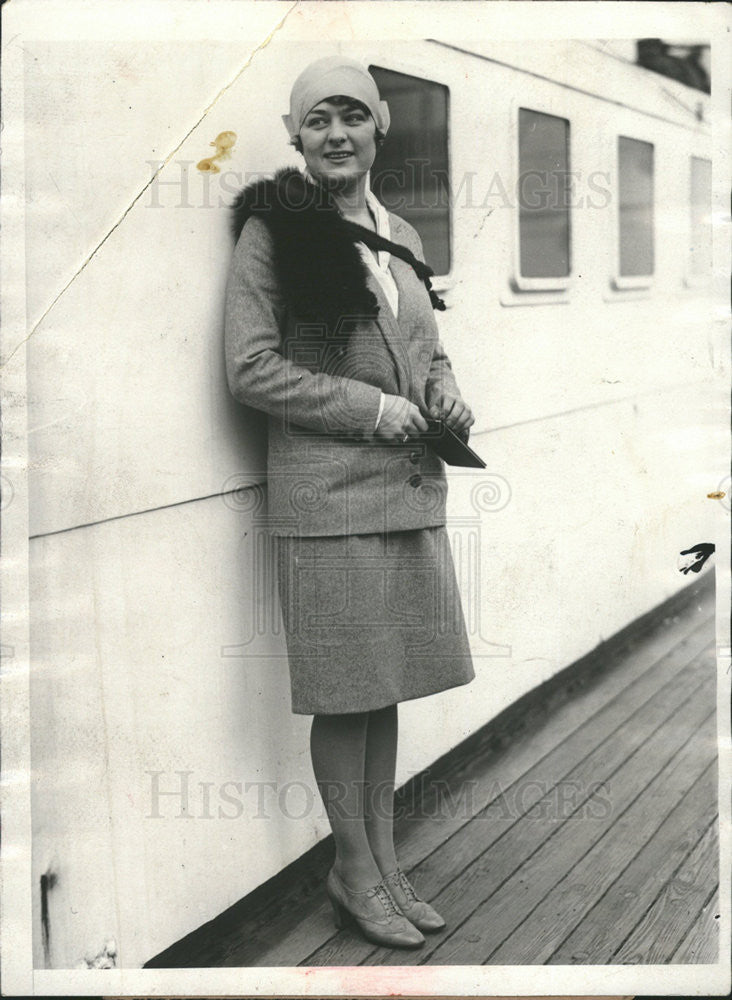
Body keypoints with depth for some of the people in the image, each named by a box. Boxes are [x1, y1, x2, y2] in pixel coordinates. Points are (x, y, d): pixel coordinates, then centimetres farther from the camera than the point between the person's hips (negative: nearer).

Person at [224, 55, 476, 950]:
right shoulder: (271, 230, -6)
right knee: (344, 692, 4)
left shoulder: (398, 232, 13)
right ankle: (354, 873, 22)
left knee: (385, 685, 14)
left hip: (411, 490, 6)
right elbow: (251, 369, -12)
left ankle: (383, 862, 29)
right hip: (327, 494, -6)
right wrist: (371, 409, -14)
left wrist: (445, 397, 2)